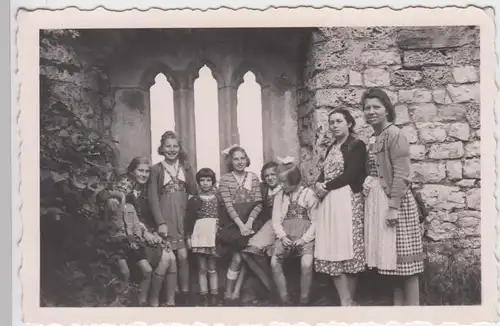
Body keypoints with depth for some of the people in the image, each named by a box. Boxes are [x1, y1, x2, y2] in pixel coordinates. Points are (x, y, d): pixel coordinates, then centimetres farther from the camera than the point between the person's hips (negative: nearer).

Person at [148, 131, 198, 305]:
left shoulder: (185, 166, 11)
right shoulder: (156, 169, 2)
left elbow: (194, 191, 4)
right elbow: (153, 198, -3)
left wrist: (186, 168, -2)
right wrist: (160, 222, -13)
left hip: (183, 216, 2)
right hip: (165, 216, -2)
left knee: (182, 255, -4)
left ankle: (185, 294, 3)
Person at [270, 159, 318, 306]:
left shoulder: (309, 194, 0)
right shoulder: (279, 195, 12)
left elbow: (315, 221, -2)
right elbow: (276, 220, 9)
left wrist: (304, 239, -13)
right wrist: (282, 236, -9)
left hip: (304, 237, -3)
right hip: (286, 236, 3)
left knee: (306, 263, -29)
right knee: (274, 262, -23)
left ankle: (304, 301, -12)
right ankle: (284, 299, -11)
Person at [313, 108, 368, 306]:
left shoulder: (356, 145, -3)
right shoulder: (332, 147, 21)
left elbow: (350, 175, -12)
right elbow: (324, 172, 17)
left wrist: (326, 186, -7)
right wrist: (318, 184, -4)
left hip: (347, 201, -7)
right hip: (329, 202, 7)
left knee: (345, 250, -7)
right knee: (332, 252, 2)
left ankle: (348, 302, -2)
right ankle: (346, 301, 6)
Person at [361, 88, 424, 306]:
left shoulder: (394, 134, -12)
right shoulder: (374, 138, 14)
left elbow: (402, 174, -18)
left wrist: (394, 206, -21)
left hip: (396, 203, -9)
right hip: (380, 203, 9)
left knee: (404, 258, -4)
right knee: (393, 260, 12)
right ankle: (398, 304, 19)